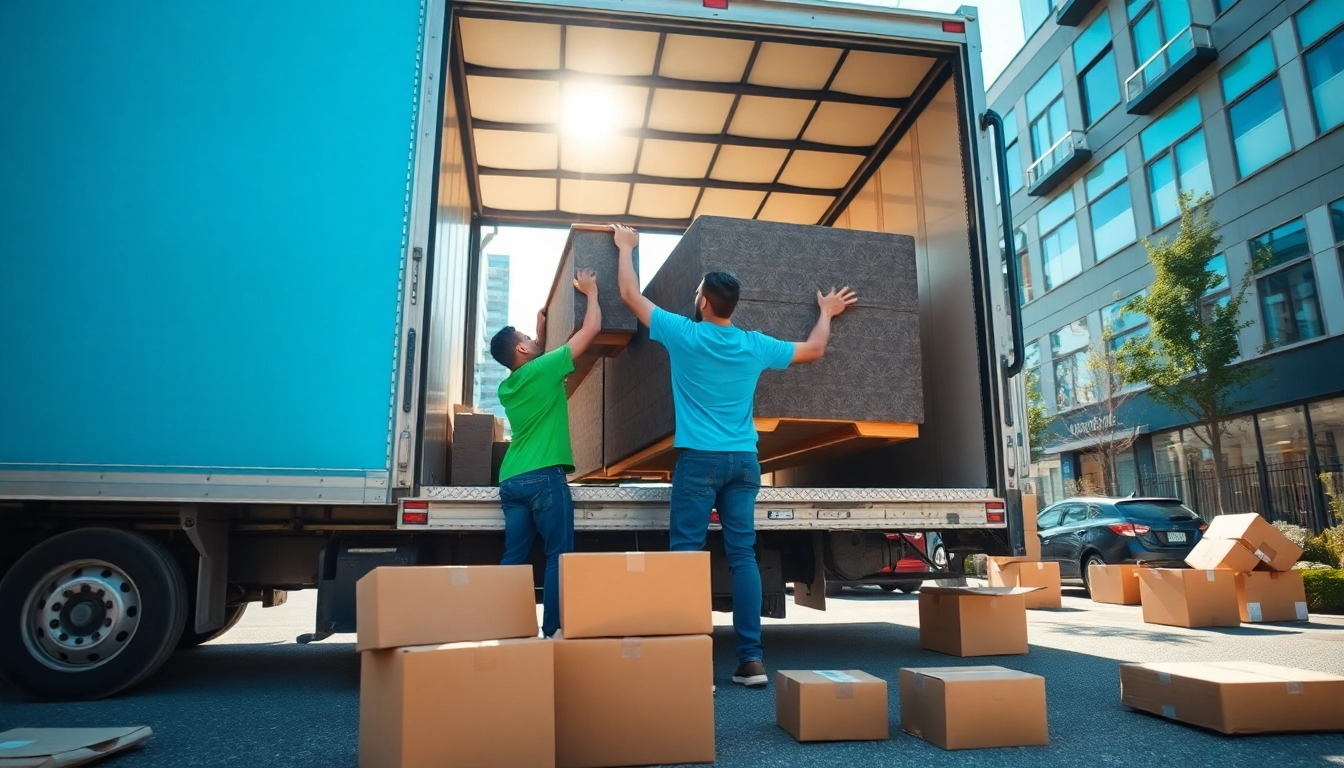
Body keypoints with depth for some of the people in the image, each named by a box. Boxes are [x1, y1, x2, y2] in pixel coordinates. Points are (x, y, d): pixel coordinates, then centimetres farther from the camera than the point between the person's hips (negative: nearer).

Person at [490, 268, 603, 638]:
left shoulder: (507, 386, 15)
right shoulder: (543, 370, -4)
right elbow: (591, 329, 1)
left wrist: (541, 334, 43)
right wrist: (591, 291, 14)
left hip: (511, 479, 8)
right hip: (544, 476, -7)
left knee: (514, 558, 7)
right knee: (558, 556, -3)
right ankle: (552, 632, -5)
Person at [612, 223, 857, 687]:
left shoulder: (683, 334, -2)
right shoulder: (756, 346, 7)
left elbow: (630, 295, 11)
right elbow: (813, 351, 24)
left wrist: (625, 248, 27)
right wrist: (827, 313, 42)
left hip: (699, 458, -3)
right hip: (743, 461, 4)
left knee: (687, 553, -2)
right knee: (743, 555, 5)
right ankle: (751, 657, 5)